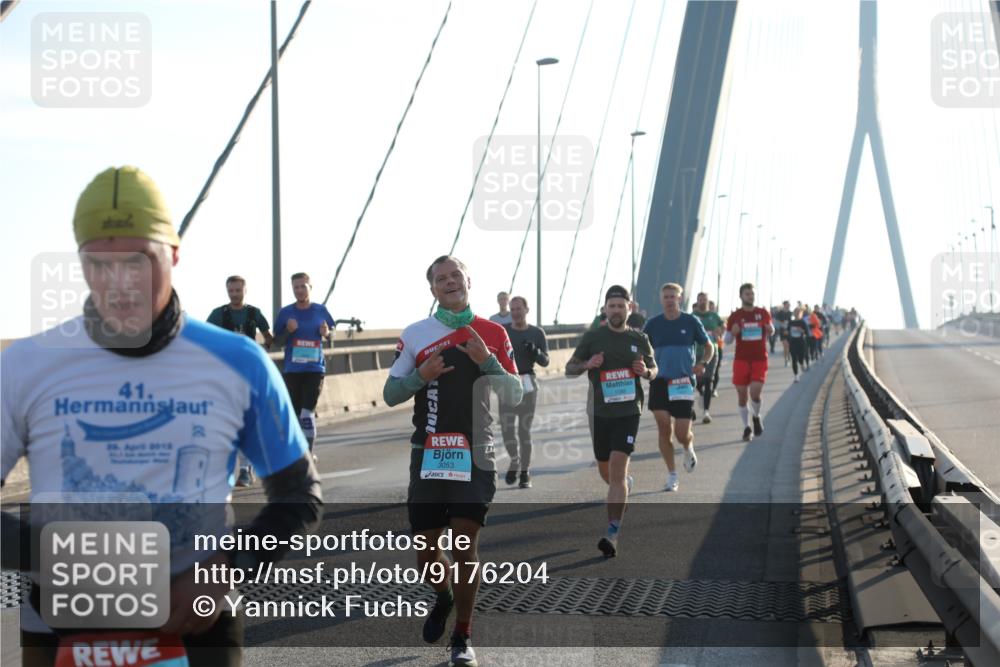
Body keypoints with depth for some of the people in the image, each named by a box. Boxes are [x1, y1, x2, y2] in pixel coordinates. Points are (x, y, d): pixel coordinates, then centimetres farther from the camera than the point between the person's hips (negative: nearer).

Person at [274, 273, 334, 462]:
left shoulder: (320, 310, 2)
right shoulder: (285, 313, 1)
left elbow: (332, 331, 16)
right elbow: (278, 341, 7)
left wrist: (326, 333, -7)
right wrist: (288, 331, -13)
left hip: (315, 369, -1)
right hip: (292, 370, 2)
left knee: (307, 413, -13)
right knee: (295, 414, 9)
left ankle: (309, 453, -6)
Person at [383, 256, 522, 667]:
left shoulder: (493, 335, 5)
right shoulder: (415, 335, 6)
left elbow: (514, 397, 3)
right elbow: (390, 394, 6)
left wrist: (487, 361, -12)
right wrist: (420, 375, -12)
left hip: (474, 455, -1)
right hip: (429, 454, 1)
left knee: (465, 543, -7)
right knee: (425, 545, 5)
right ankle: (443, 599, 38)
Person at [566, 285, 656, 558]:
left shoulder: (639, 339, 4)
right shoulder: (592, 337, 1)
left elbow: (654, 369, 17)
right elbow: (569, 369, 6)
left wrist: (645, 371, -6)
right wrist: (586, 364, -15)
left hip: (628, 411, -2)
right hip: (600, 412, 2)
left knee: (617, 468, -15)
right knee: (605, 472, 14)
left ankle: (612, 534, -17)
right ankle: (626, 485, 51)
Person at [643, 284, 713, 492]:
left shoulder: (691, 322, 1)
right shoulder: (653, 324, 4)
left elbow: (709, 347, 9)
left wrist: (702, 363, -10)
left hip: (684, 383, -1)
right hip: (660, 381, 1)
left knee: (682, 434, -4)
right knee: (663, 428, -7)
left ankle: (688, 449, 34)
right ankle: (671, 475, 7)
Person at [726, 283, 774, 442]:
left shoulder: (763, 313, 5)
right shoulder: (735, 316, 2)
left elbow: (771, 331, 20)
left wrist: (770, 328, -4)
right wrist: (733, 332, -18)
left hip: (760, 359, 0)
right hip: (741, 360, 0)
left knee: (755, 393, -14)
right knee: (742, 395, 2)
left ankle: (757, 417, 16)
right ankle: (747, 427, 17)